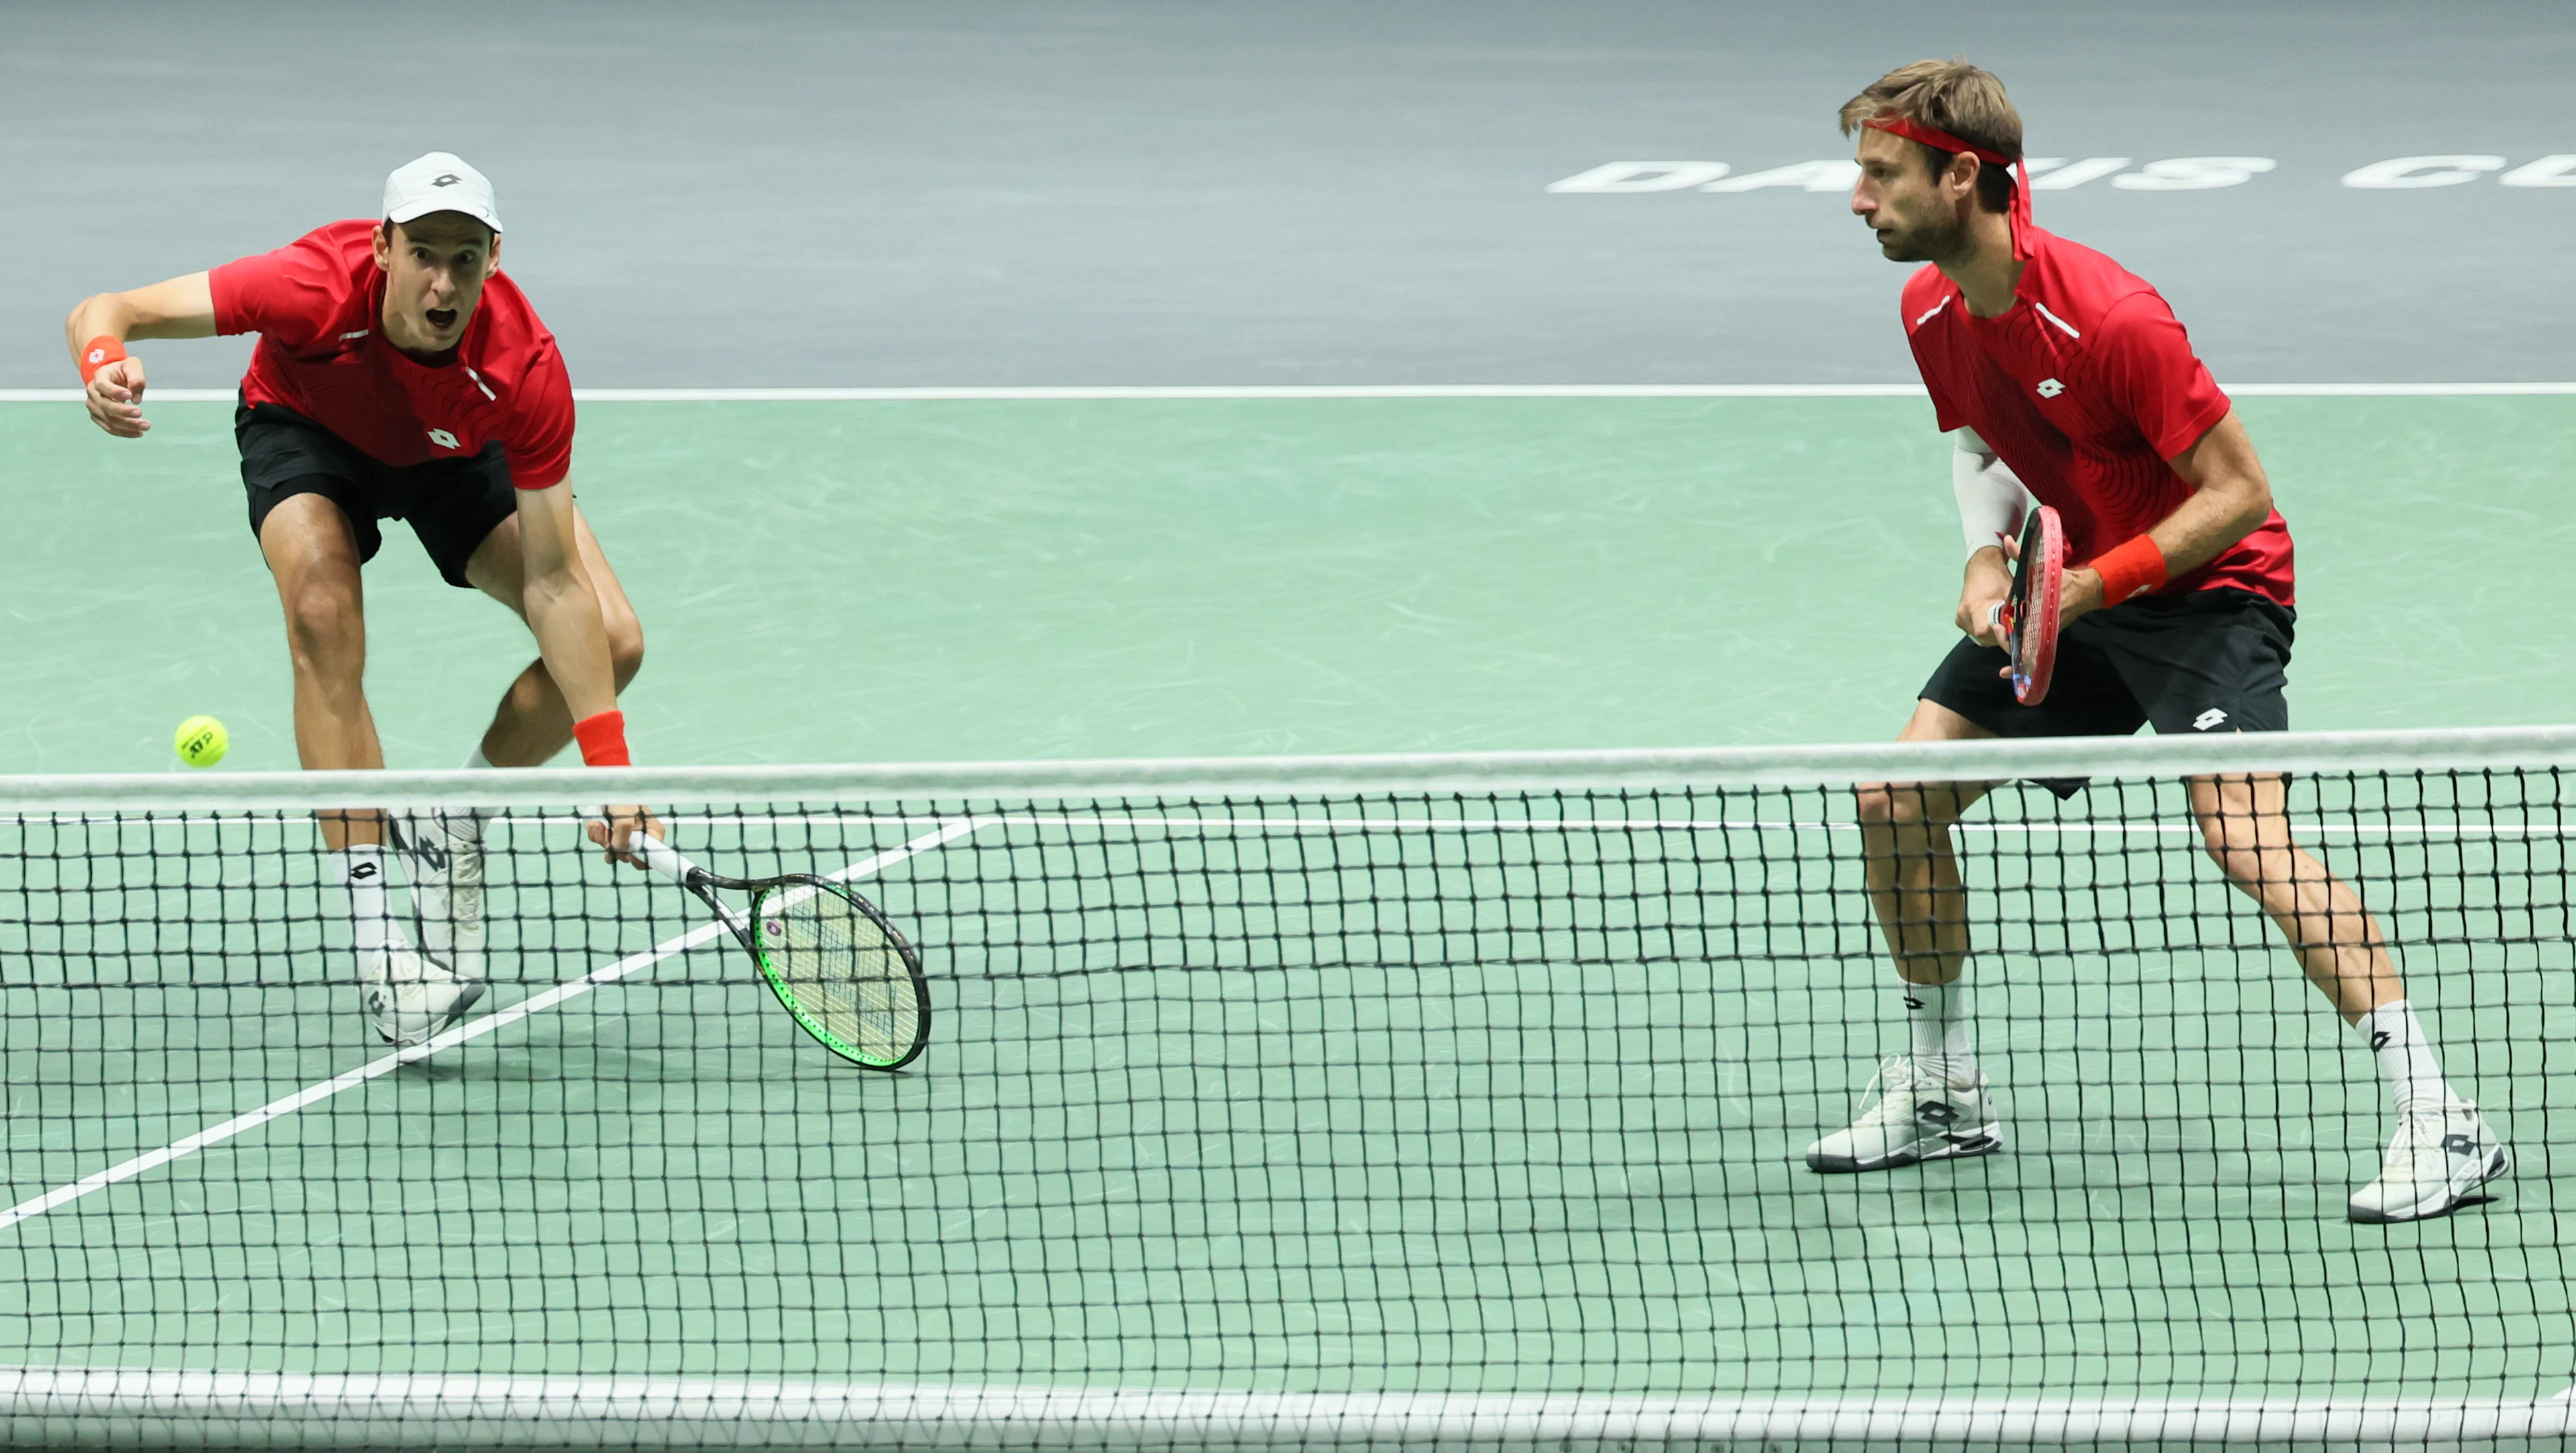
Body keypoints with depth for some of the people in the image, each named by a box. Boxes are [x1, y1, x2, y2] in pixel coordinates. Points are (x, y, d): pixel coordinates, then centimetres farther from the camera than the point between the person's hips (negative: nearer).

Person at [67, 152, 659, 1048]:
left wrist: (607, 761, -37)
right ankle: (377, 935, -31)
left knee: (613, 642, -14)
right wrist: (105, 362, -61)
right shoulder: (315, 290, -40)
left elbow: (553, 582, -31)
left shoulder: (526, 368, -36)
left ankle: (447, 829, 11)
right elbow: (102, 312, -35)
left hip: (459, 454, 2)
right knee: (325, 620, -32)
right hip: (307, 435, -2)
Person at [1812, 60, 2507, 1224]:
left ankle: (2440, 1122, -25)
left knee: (2243, 834, -27)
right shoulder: (1932, 309, -4)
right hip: (2062, 594, 8)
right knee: (1898, 801, 2)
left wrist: (2089, 586, -27)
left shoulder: (2109, 321, -28)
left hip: (2205, 586, -8)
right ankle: (1941, 1094, 21)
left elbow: (2240, 493, -23)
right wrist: (1987, 555, -5)